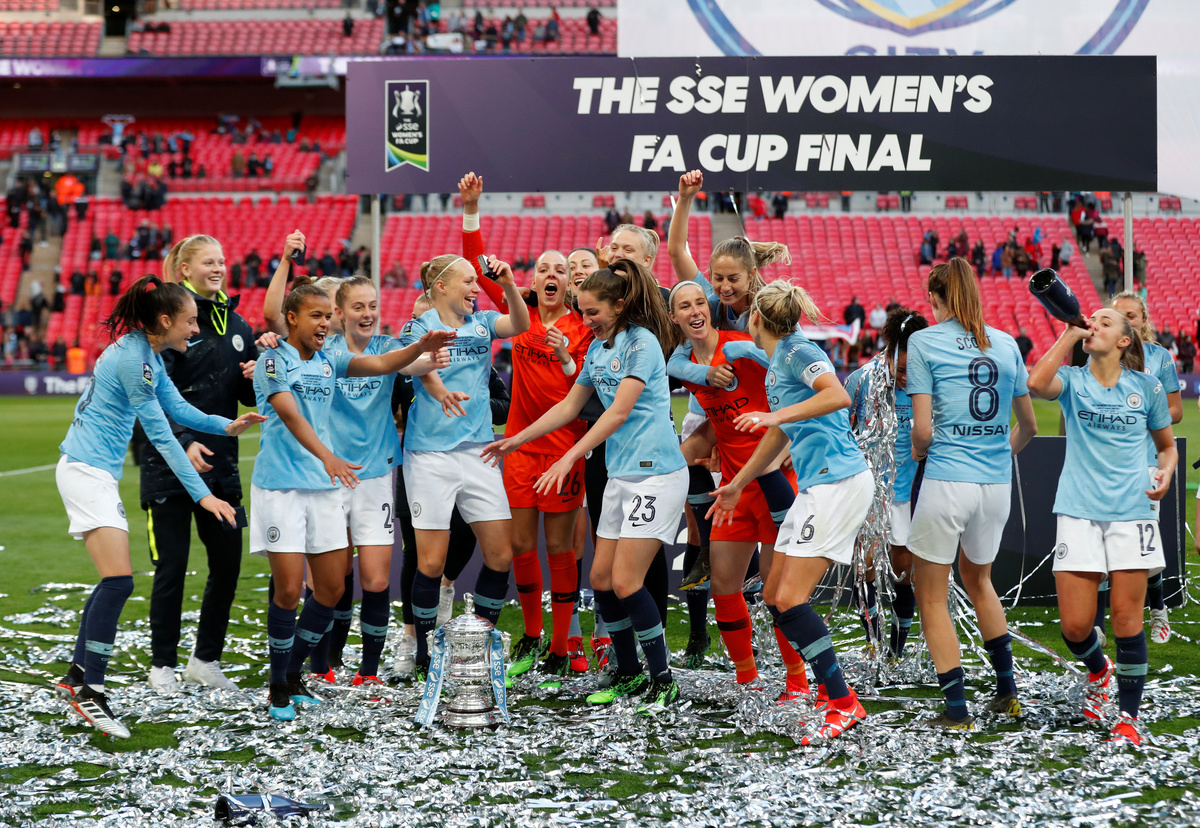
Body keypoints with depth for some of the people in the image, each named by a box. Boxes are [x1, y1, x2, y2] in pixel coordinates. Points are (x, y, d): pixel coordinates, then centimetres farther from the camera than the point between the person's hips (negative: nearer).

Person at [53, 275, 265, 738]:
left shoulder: (144, 352, 10)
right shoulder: (132, 359, -19)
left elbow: (176, 407, 18)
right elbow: (161, 434, -18)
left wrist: (226, 426, 5)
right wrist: (202, 495, -16)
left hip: (96, 472, 11)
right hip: (87, 470, -11)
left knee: (113, 581, 13)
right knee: (119, 579, -16)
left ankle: (78, 676, 19)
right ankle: (90, 690, -15)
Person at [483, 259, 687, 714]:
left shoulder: (642, 343, -12)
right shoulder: (598, 348, 14)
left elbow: (619, 411, -19)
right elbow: (569, 406, 25)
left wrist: (570, 457, -23)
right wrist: (517, 440, 25)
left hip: (655, 474, -9)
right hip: (620, 476, 9)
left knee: (626, 583, -12)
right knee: (601, 579, 7)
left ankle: (664, 682, -1)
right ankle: (629, 674, 21)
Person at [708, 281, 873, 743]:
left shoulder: (797, 351, -9)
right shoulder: (776, 363, 20)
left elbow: (839, 396, -27)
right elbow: (779, 435, 32)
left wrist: (776, 415, -30)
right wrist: (738, 484, 41)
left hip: (839, 483, -10)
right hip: (815, 486, 10)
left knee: (790, 600, -14)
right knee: (775, 596, 10)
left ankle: (843, 704, -12)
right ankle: (826, 688, 17)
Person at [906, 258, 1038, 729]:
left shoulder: (924, 341, -5)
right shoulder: (1005, 344, 8)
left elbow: (923, 430, -9)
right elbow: (1028, 425, 14)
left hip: (947, 479, -5)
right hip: (997, 482, 5)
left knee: (931, 596, 7)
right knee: (977, 578, 27)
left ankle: (957, 709, 4)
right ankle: (1007, 691, 29)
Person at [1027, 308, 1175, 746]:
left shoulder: (1145, 386, 8)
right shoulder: (1072, 380, 5)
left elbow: (1167, 445, 19)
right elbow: (1037, 383, -19)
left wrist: (1165, 471, -3)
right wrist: (1069, 334, -12)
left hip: (1131, 512, 0)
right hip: (1079, 512, 0)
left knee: (1127, 619, -3)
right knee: (1074, 626, -3)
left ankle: (1128, 718, 9)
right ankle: (1098, 670, 31)